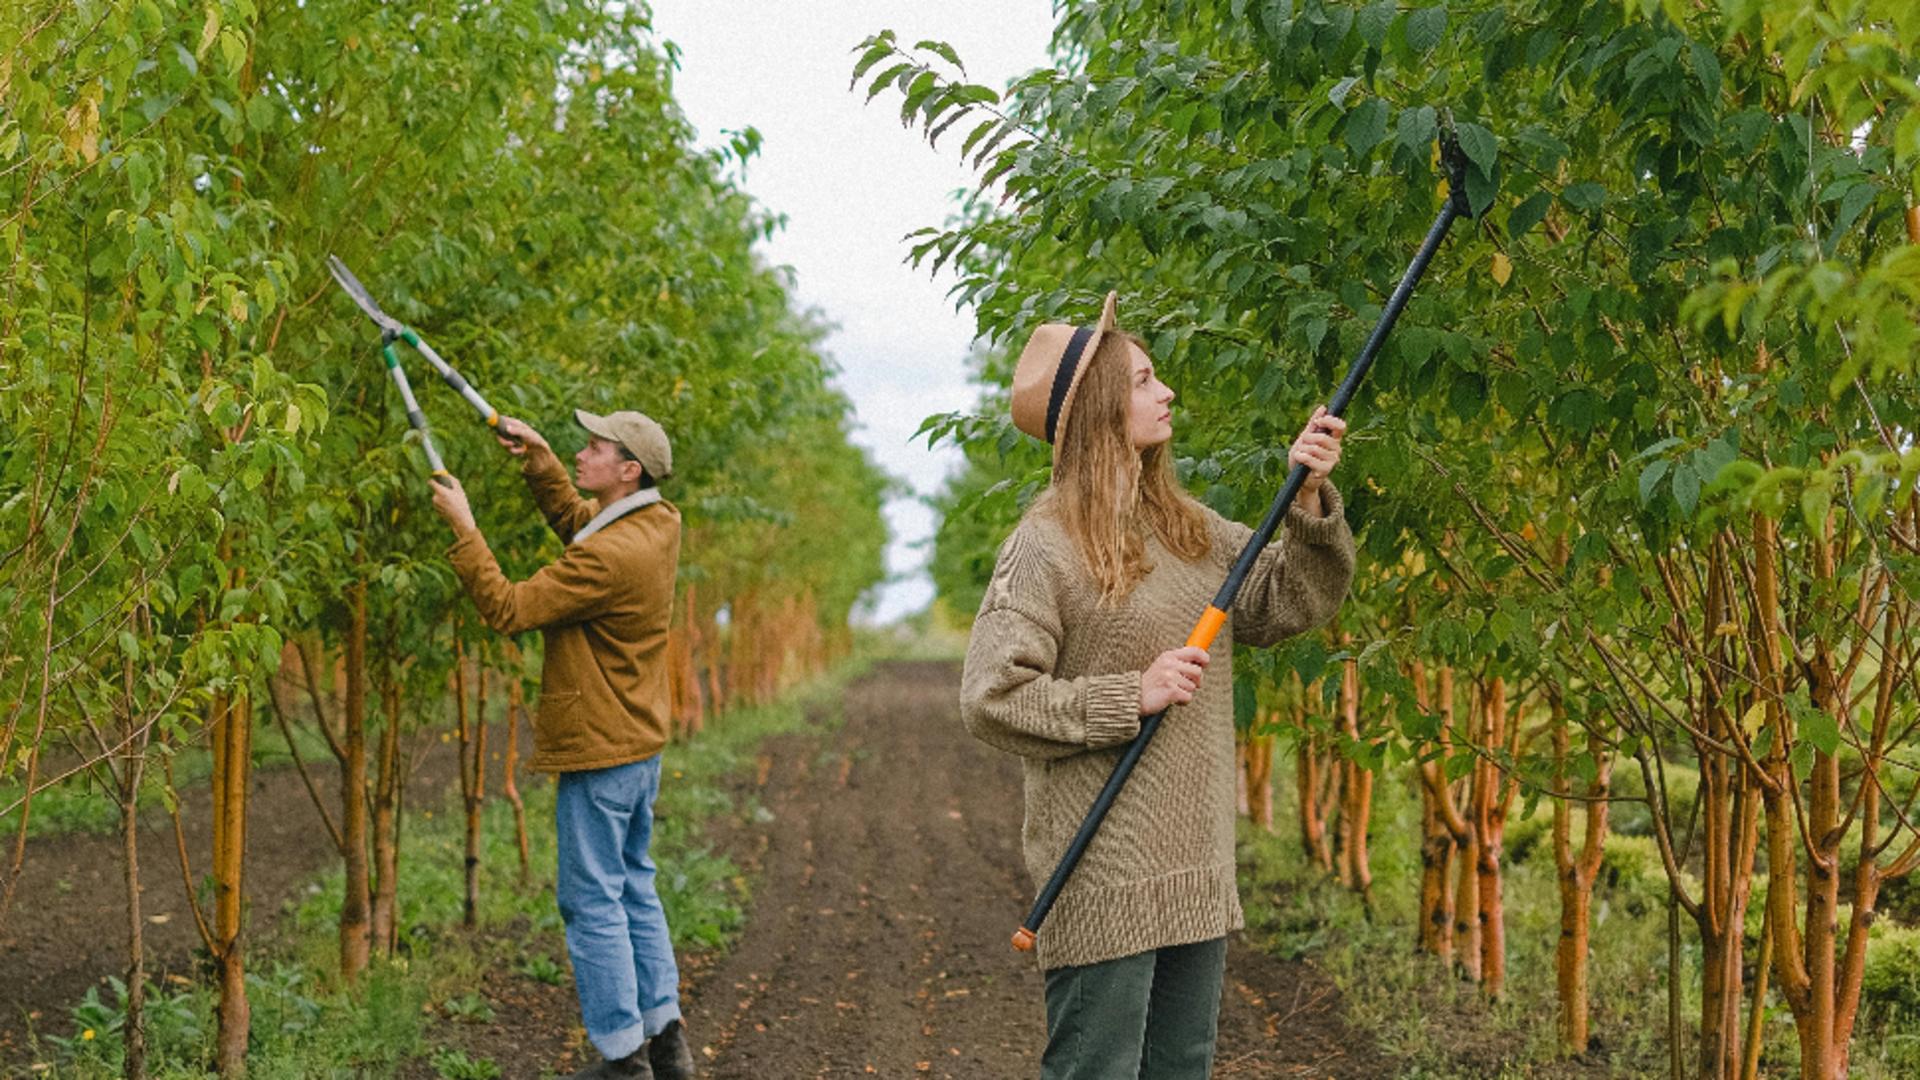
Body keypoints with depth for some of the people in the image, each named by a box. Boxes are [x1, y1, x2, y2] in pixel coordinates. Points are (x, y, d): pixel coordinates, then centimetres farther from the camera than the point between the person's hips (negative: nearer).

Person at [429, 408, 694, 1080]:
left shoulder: (609, 557, -24)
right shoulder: (656, 523, 5)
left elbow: (507, 609, -21)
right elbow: (572, 519, 25)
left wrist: (462, 527, -14)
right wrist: (536, 457, 13)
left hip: (599, 752, -10)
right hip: (640, 745, 10)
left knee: (593, 901, -2)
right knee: (633, 888, 17)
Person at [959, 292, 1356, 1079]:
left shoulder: (1191, 529, 11)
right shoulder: (1045, 546, -11)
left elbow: (1295, 603, 10)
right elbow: (991, 700, -15)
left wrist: (1309, 502, -4)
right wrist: (1131, 697, -17)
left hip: (1196, 871, 7)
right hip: (1103, 877, -7)